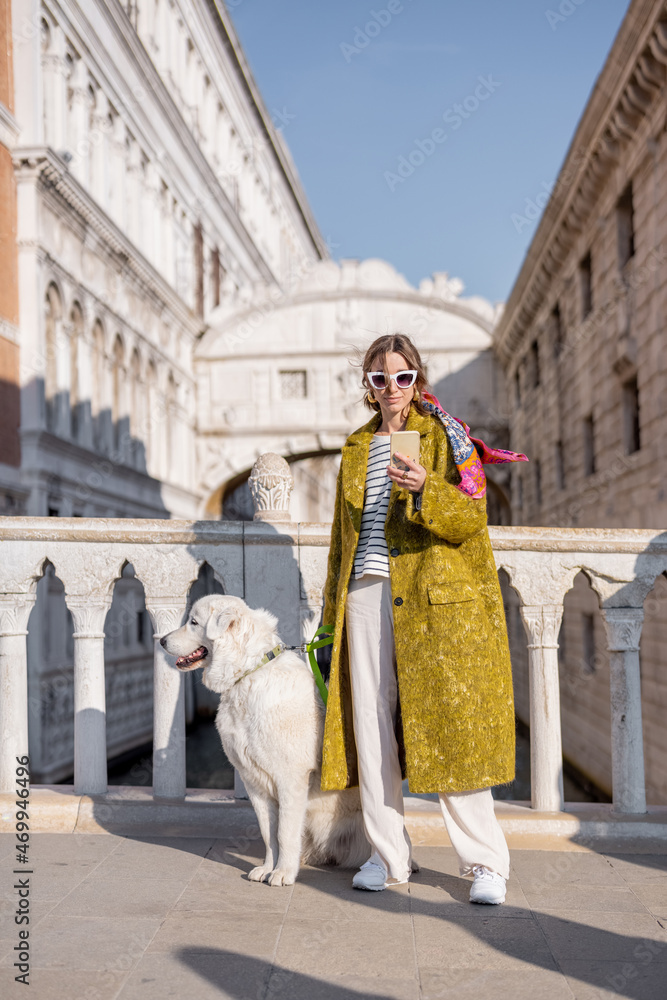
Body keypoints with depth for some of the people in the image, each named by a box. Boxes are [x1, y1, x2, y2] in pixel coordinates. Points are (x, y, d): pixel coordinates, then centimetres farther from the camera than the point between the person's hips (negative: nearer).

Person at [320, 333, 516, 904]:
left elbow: (471, 518, -7)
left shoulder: (444, 436, 3)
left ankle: (486, 863, 3)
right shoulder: (357, 447, 18)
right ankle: (388, 856, 15)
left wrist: (425, 489, -26)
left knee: (448, 731, -7)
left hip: (433, 599, -5)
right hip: (366, 595, 5)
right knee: (370, 727, 3)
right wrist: (333, 607, 19)